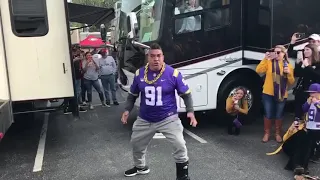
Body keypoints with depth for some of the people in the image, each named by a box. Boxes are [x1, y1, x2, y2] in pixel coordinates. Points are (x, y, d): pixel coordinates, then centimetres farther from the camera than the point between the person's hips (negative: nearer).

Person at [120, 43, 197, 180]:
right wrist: (127, 110, 1)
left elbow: (186, 94, -5)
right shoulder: (139, 74, -4)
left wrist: (190, 111, -14)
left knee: (180, 145, -14)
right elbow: (133, 94, 10)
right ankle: (140, 167, 49)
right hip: (145, 119, 4)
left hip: (168, 118, -4)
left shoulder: (173, 73, -14)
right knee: (136, 143, 19)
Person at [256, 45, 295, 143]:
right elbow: (258, 70, -13)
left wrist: (289, 73, -14)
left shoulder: (288, 66, 5)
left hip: (282, 95, 1)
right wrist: (265, 59, -16)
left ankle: (278, 134, 26)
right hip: (268, 94, -1)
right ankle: (267, 133, 20)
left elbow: (291, 82, 3)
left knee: (279, 116, 10)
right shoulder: (269, 62, 2)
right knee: (268, 115, 5)